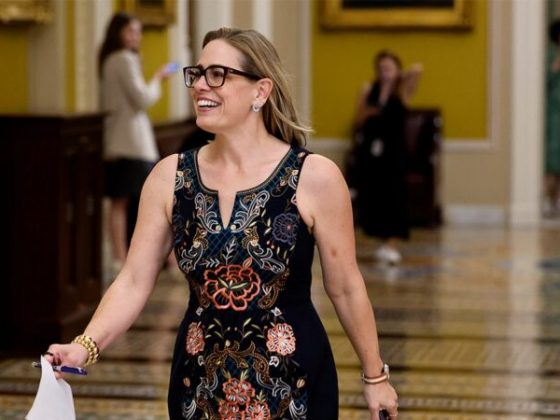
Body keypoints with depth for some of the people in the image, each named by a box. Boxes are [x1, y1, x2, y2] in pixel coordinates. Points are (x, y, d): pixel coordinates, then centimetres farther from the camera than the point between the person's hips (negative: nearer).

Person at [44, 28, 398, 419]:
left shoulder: (314, 177, -10)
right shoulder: (170, 176, -1)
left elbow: (346, 288, -3)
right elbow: (134, 283, -1)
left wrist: (375, 377, 4)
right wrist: (86, 346, -17)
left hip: (293, 385, -3)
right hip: (200, 384, 3)